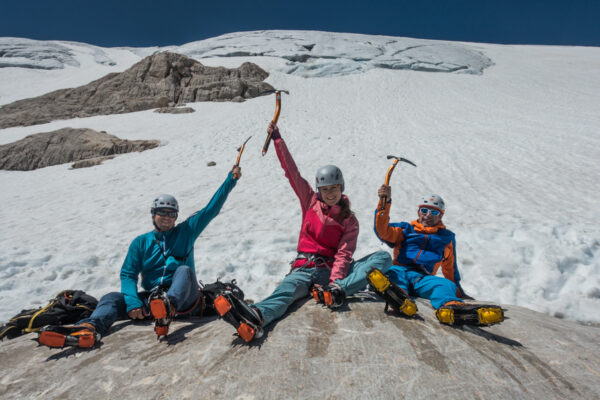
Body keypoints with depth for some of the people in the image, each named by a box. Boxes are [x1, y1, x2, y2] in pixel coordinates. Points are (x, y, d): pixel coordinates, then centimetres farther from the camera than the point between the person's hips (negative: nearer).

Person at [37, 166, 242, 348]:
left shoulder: (185, 232, 9)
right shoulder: (141, 242, 13)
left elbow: (210, 210, 4)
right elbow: (128, 274, 6)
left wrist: (231, 180, -2)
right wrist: (132, 301, -14)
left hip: (183, 297, -2)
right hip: (150, 298, 3)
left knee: (184, 270, -31)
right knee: (113, 298, -18)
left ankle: (168, 308, -59)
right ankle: (90, 328, -48)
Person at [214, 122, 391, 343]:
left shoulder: (349, 221, 6)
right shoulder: (311, 202, 10)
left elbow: (343, 254, -7)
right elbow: (292, 172, 6)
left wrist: (336, 281, -25)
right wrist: (277, 139, 5)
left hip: (330, 270, 1)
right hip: (304, 268, 0)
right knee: (286, 290, -35)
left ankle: (334, 290, -43)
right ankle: (255, 318, -67)